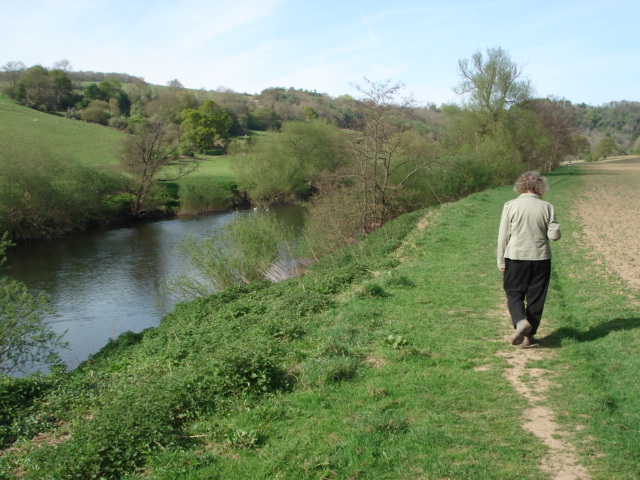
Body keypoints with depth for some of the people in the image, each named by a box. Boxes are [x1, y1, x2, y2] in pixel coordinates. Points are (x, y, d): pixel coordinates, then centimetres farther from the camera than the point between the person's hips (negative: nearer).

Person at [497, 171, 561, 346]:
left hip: (515, 257, -1)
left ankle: (520, 321, -15)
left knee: (514, 293, 11)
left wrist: (501, 260, 3)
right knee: (536, 297, 11)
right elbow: (554, 235, -5)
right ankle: (529, 335, 16)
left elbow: (503, 236, -5)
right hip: (541, 258, 1)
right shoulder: (547, 207, -4)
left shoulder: (511, 206, -7)